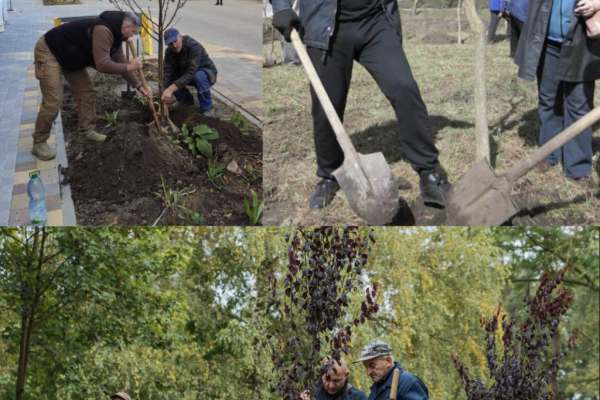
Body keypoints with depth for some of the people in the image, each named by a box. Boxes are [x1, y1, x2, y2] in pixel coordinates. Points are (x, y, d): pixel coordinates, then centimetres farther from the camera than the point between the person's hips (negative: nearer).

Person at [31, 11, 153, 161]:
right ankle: (39, 143, 2)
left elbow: (120, 63, 9)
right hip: (49, 51, -10)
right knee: (53, 101, -11)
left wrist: (140, 87, 5)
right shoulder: (103, 31, -30)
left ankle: (86, 132, 21)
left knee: (87, 91, 10)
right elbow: (102, 65, -35)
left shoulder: (115, 35, 3)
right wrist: (130, 67, -23)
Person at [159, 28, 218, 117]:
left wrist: (171, 89, -50)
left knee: (199, 76, -40)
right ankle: (185, 98, 9)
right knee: (166, 77, -15)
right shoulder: (169, 51, -14)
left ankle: (207, 108, -18)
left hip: (207, 74, -6)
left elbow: (190, 74, -40)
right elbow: (167, 74, -22)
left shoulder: (194, 46, -32)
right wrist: (163, 101, -33)